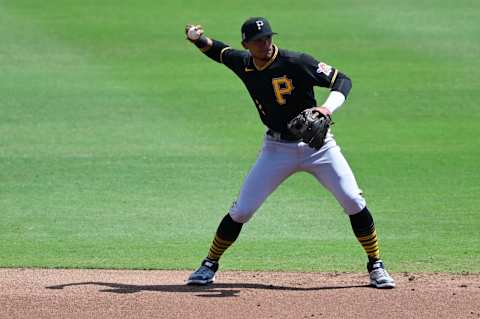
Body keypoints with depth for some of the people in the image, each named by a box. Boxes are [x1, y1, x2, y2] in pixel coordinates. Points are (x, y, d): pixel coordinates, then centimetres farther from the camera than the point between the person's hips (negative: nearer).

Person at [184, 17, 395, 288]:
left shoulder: (296, 63, -18)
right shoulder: (243, 64, -3)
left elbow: (342, 80, -16)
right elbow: (219, 51, 18)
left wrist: (328, 108, -34)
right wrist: (197, 38, -2)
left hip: (317, 143, -3)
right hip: (278, 148, 3)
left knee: (354, 202, -10)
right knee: (241, 211, -1)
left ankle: (376, 266, 5)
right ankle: (210, 265, 17)